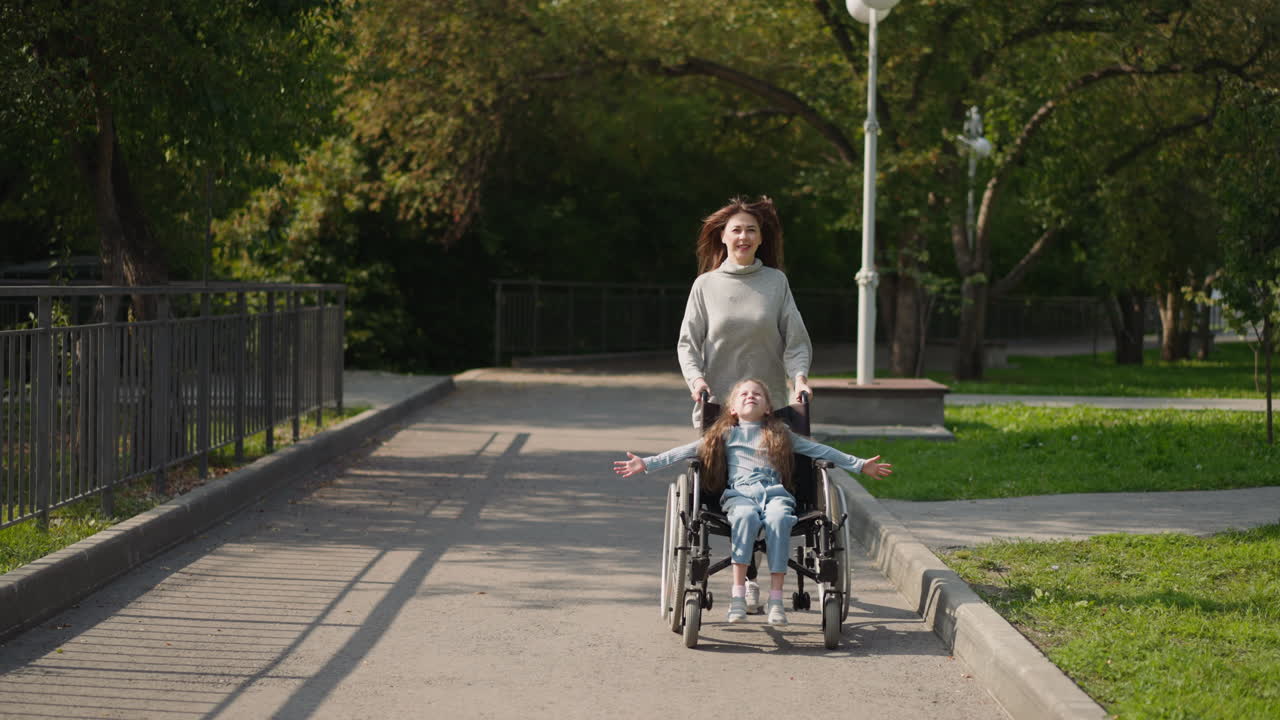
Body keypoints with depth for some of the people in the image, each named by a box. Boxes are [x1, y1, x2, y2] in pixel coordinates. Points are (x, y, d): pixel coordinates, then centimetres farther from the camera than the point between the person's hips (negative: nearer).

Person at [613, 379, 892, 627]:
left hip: (775, 492, 1)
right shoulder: (725, 434, 22)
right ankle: (738, 593, -34)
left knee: (778, 518, -35)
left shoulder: (780, 435, 26)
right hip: (740, 493, -1)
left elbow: (819, 450, 27)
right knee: (746, 516, -37)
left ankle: (775, 598, -34)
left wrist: (860, 465, 24)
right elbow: (687, 451, 15)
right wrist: (647, 463, 5)